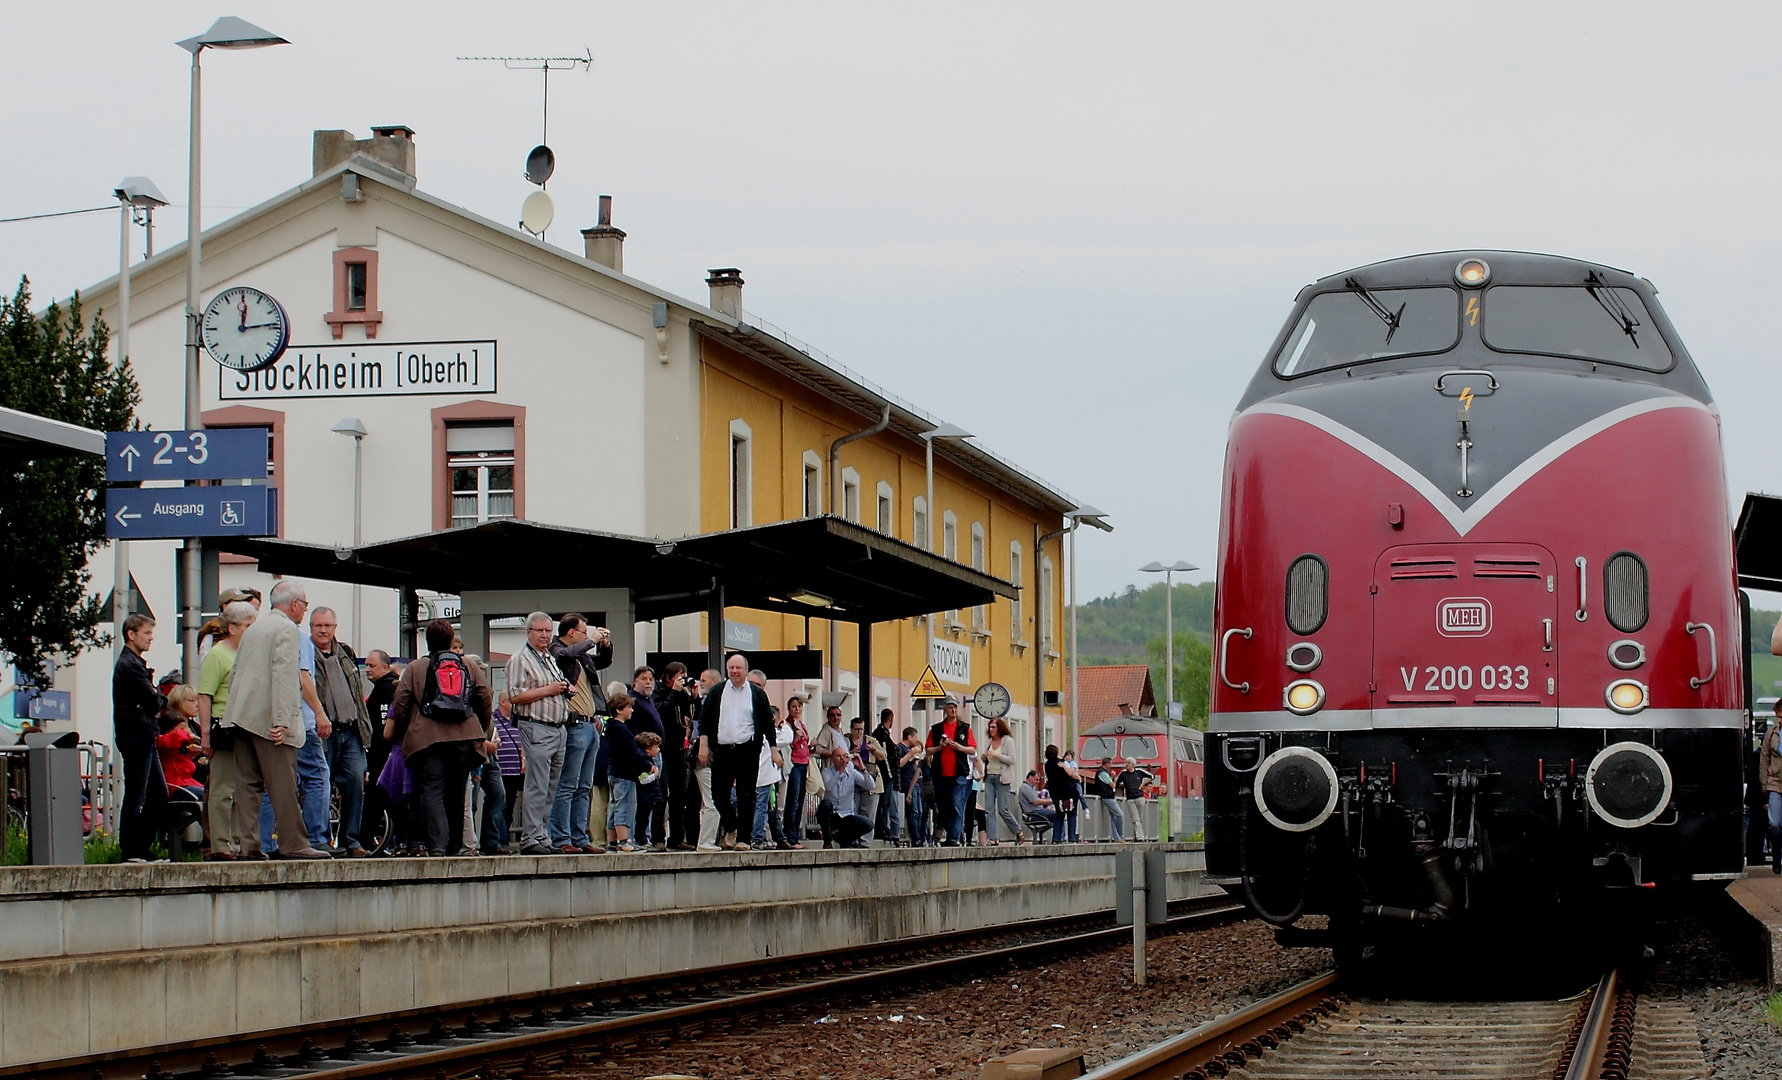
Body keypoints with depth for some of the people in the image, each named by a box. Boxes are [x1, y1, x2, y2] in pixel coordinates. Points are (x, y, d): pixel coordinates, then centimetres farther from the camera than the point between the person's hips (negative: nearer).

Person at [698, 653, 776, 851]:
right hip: (722, 750, 2)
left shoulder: (757, 693, 7)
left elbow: (768, 723, 10)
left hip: (747, 751, -2)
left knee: (745, 796, -3)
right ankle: (730, 828, 27)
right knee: (719, 793, 4)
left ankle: (742, 837, 2)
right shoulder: (717, 692, 9)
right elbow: (704, 719, 8)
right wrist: (703, 745, -1)